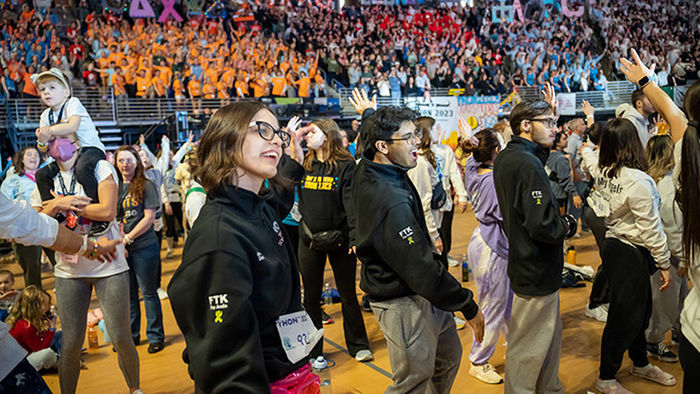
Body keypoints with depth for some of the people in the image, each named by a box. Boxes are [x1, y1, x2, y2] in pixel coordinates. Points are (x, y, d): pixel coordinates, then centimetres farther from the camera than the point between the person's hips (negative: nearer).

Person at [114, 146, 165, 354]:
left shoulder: (146, 186, -4)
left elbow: (149, 218, -10)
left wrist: (127, 238, -12)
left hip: (144, 247, -5)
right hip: (121, 249, 5)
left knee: (148, 292, 3)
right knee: (128, 294, 14)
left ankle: (155, 336, 16)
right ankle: (131, 335, 27)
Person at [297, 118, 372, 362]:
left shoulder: (345, 165, -6)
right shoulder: (305, 165, 8)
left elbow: (352, 204, -11)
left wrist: (355, 238, -21)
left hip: (339, 239, -4)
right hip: (309, 240, 4)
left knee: (348, 294, 10)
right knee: (311, 296, 12)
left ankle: (357, 345, 27)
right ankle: (312, 349, 27)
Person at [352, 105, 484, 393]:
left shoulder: (366, 172, -1)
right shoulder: (391, 203, -31)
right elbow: (422, 269, -29)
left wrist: (369, 114, 43)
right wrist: (468, 305, -18)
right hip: (403, 303, -10)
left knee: (449, 356, 24)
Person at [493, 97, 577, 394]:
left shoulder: (505, 157, 6)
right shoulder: (527, 164, -24)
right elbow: (543, 225, -30)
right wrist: (569, 225, -10)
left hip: (525, 263, 10)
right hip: (536, 271, -10)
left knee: (551, 335, 25)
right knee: (528, 349, 6)